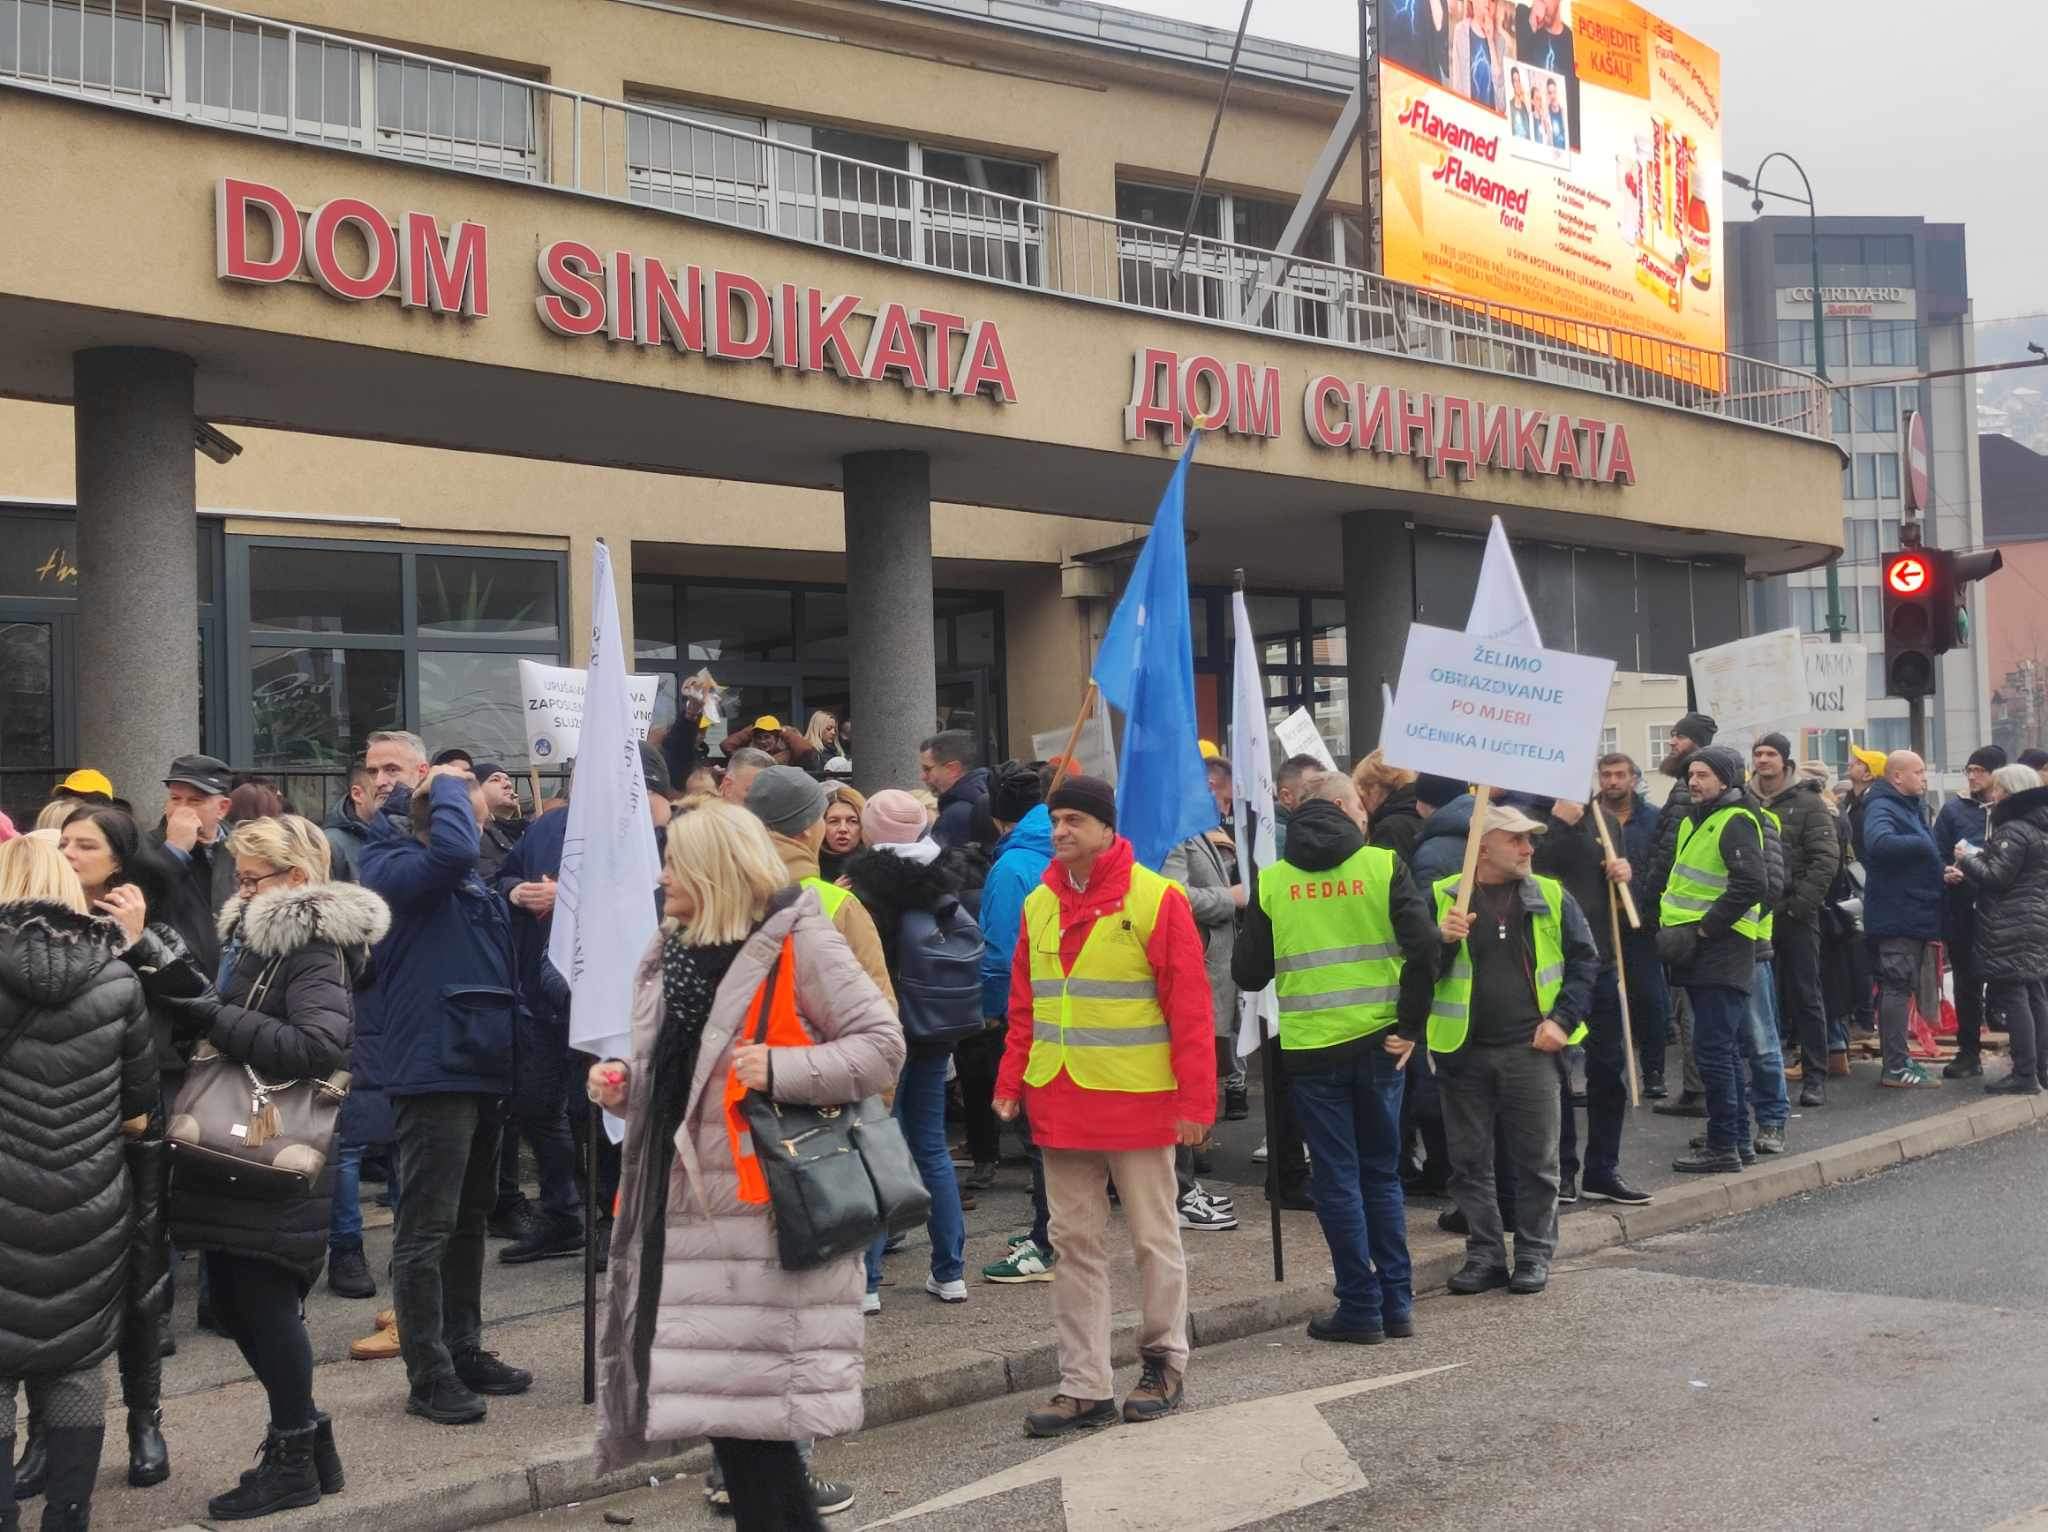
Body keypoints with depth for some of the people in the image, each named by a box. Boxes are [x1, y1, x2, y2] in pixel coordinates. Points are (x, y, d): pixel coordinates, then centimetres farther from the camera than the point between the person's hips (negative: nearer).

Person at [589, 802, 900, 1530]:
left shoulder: (797, 941, -6)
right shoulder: (667, 955, 16)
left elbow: (882, 1045, -8)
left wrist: (781, 1070, -19)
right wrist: (624, 1087, 6)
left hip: (770, 1206, -7)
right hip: (688, 1206, 7)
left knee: (753, 1395, -6)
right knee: (720, 1394, 7)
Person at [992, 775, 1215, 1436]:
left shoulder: (1156, 900, -8)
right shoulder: (1038, 905, 8)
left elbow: (1190, 1006, -9)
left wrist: (1195, 1100, -12)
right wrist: (1011, 1083, 5)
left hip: (1138, 1104, -5)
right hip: (1059, 1103, 5)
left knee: (1154, 1238, 8)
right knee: (1074, 1241, 8)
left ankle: (1164, 1364, 23)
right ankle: (1084, 1385, 14)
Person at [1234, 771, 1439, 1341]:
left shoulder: (1271, 881, 1)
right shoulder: (1383, 866, -2)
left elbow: (1248, 974, 1)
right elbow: (1423, 946, -12)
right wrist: (1410, 1026, -4)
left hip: (1310, 1048, 0)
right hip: (1377, 1044, 1)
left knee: (1337, 1179, 7)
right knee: (1383, 1174, 14)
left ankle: (1361, 1307, 8)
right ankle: (1397, 1304, 16)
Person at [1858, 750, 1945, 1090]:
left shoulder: (1910, 807, 19)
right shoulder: (1881, 807, -13)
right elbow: (1879, 842, -34)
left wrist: (1941, 871, 9)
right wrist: (1922, 843, -23)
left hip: (1913, 915, 10)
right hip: (1896, 917, -10)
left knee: (1898, 988, 14)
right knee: (1897, 988, -8)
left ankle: (1898, 1060, 20)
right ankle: (1896, 1067, -7)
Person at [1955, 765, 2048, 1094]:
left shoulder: (2013, 831, -16)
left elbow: (1996, 876, -18)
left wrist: (1966, 858, -3)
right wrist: (1973, 870, 14)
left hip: (2012, 929, -10)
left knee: (2013, 999, -7)